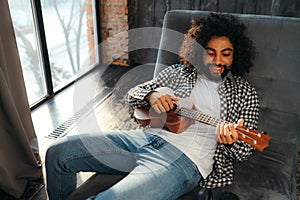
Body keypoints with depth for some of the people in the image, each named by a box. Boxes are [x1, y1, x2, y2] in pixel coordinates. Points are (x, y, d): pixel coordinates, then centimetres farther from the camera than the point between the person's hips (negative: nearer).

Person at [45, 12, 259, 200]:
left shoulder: (245, 94, 10)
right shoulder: (178, 72, 17)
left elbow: (244, 151, 7)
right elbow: (132, 94, 19)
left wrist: (232, 141, -18)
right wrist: (151, 96, -5)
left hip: (185, 158, -4)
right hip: (145, 137, 5)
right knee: (58, 153, -3)